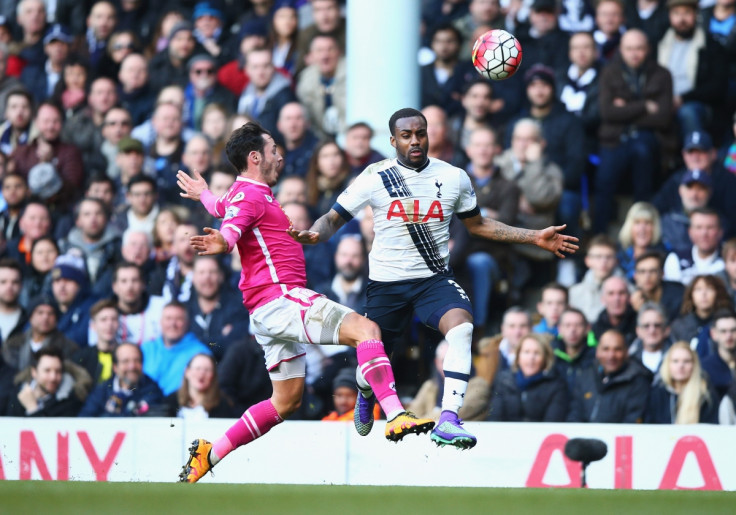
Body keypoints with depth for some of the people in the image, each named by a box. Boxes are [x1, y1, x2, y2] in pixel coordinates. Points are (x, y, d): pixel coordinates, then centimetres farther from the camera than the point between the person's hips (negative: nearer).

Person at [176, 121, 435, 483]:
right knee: (366, 329, -22)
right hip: (280, 296, -11)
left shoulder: (248, 193, 21)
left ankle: (208, 454, 15)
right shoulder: (249, 195, -10)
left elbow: (223, 209, 44)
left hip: (270, 310, 11)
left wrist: (203, 195, 66)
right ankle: (396, 417, -36)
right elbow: (231, 226, -29)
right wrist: (222, 243, -52)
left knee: (287, 399, 15)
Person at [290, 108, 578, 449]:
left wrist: (536, 238, 11)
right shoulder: (375, 178, -6)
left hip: (435, 279, 0)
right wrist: (314, 234, -26)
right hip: (386, 282, 0)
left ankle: (448, 422, -34)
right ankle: (365, 396, 48)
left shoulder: (454, 178, 2)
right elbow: (333, 219, -1)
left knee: (461, 327, -29)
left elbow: (478, 225, 16)